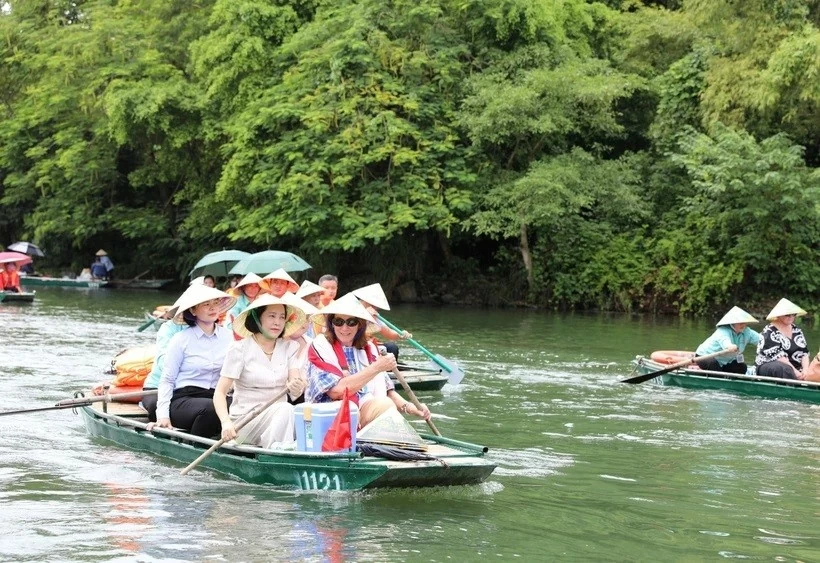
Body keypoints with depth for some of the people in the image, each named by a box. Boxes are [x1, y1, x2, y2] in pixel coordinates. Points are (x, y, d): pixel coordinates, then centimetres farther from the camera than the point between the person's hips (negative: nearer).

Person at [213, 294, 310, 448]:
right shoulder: (240, 349, -2)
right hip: (245, 420, -4)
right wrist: (226, 423, -26)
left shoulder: (290, 347, 10)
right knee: (284, 409, -32)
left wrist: (296, 388, -29)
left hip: (278, 418, 4)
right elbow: (220, 392, -8)